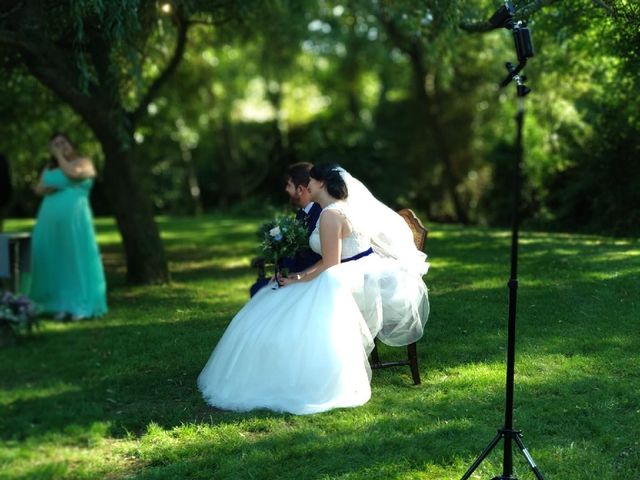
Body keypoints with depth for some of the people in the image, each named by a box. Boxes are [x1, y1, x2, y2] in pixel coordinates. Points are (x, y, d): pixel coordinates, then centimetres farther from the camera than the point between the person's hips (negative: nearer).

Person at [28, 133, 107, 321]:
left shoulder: (83, 162, 6)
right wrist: (50, 188, -10)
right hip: (50, 220, 5)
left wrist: (60, 156, -1)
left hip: (74, 219, -5)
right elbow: (39, 189, 9)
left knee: (76, 259, -6)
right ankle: (60, 305, 7)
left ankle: (81, 306, -5)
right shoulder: (49, 168, 20)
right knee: (54, 261, 3)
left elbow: (72, 173, -15)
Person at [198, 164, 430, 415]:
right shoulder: (341, 207, 15)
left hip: (355, 282, -11)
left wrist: (298, 281, -6)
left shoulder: (330, 214, -16)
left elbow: (330, 265, -18)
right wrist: (300, 275, 9)